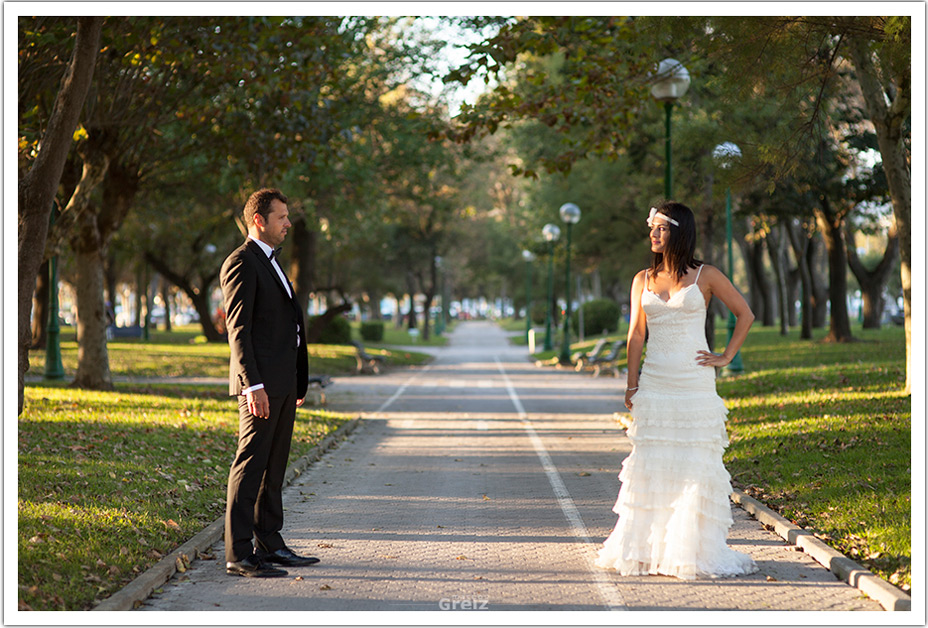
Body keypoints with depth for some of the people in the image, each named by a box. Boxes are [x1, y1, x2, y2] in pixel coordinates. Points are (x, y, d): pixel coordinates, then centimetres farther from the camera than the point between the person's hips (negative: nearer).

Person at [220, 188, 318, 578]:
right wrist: (253, 385, -23)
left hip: (283, 384, 10)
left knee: (273, 468, 13)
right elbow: (238, 328, -16)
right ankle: (238, 555, -9)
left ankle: (270, 545, 20)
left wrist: (296, 385, 22)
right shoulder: (241, 263, -9)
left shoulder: (270, 263, 21)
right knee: (251, 465, -9)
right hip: (260, 385, -10)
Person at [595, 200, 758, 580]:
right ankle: (647, 549, 8)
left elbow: (745, 314, 7)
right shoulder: (643, 280, 9)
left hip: (694, 385, -3)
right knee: (650, 463, 2)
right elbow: (636, 334, 10)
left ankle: (692, 548, 3)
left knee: (694, 463, -2)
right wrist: (632, 385, 5)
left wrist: (726, 357, 0)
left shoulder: (705, 276, 0)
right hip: (654, 385, 3)